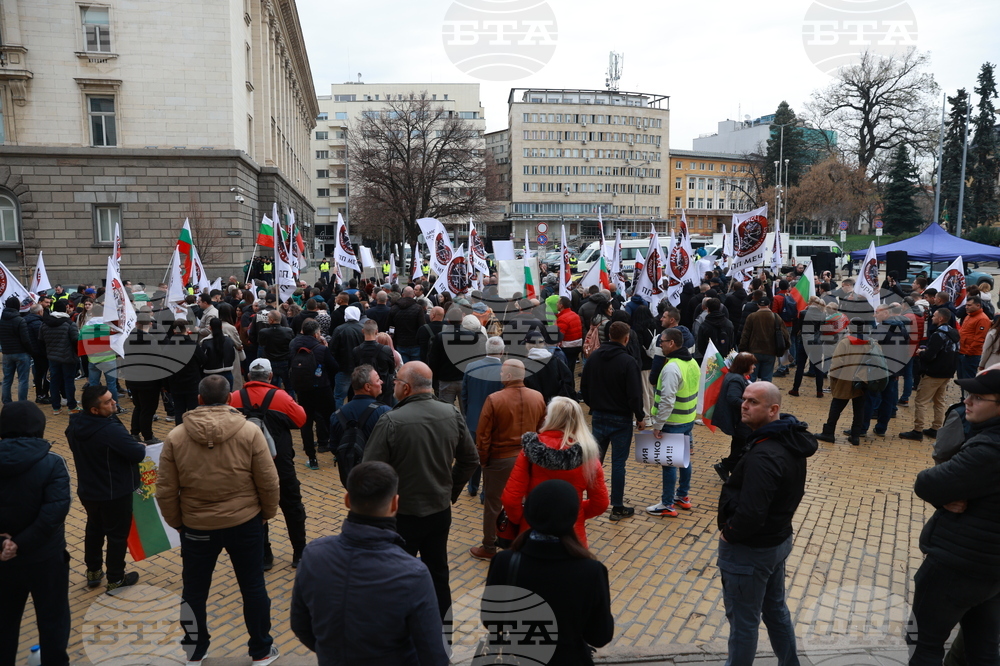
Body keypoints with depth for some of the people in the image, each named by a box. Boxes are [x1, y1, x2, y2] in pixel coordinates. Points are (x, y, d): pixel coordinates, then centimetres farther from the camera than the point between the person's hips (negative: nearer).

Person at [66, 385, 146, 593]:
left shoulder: (75, 425, -7)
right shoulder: (111, 430, -33)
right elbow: (138, 454, -27)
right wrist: (142, 447, -4)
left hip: (87, 490, 7)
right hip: (115, 493, -7)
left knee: (94, 529, 27)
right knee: (117, 534, 11)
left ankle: (93, 571, 41)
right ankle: (116, 580, 25)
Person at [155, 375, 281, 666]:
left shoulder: (175, 437, -8)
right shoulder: (249, 431, -12)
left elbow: (165, 490, -3)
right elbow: (268, 482, -8)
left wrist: (176, 522, 13)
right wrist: (267, 513, 8)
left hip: (196, 527, 1)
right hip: (245, 523, 0)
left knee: (194, 590, 20)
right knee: (253, 587, 14)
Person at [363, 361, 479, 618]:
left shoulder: (391, 421, -23)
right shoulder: (453, 414, -7)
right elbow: (470, 459, 3)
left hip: (402, 515, -5)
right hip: (440, 510, 5)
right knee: (438, 572, 20)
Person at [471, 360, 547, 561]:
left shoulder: (494, 399, -18)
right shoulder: (538, 398, -5)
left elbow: (483, 435, -14)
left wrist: (482, 459, -1)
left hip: (500, 459, -4)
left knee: (493, 503, 10)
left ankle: (489, 548, 20)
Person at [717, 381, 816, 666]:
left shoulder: (763, 456, -31)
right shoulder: (790, 439, -1)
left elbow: (750, 513, -35)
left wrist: (728, 533, -15)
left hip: (749, 550, -10)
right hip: (778, 539, 10)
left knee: (743, 620, 9)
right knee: (775, 608, 25)